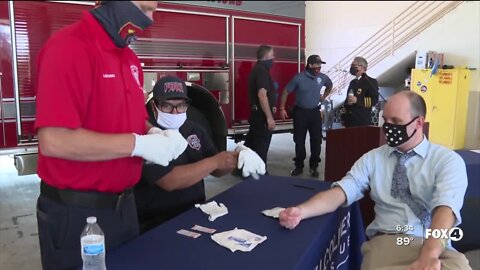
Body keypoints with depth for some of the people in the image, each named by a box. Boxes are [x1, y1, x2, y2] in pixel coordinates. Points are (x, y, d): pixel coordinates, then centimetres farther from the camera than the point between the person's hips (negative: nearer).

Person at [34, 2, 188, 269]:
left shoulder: (129, 58, 7)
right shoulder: (69, 47, -19)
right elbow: (54, 140, -27)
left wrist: (153, 134, -4)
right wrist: (139, 144, -23)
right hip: (76, 212, -8)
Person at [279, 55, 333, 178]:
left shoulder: (323, 77, -1)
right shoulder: (299, 78, -12)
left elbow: (330, 86, 23)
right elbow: (285, 92, -7)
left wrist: (323, 96, 12)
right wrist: (282, 108, -10)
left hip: (315, 112, 3)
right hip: (300, 112, -3)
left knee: (316, 140, 2)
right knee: (299, 140, 4)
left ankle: (314, 167, 14)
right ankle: (299, 166, 17)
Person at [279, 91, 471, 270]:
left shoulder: (448, 160, 4)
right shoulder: (373, 158, 13)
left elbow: (446, 208, -13)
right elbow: (341, 192, 0)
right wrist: (301, 211, -19)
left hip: (435, 246, 0)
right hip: (385, 242, 1)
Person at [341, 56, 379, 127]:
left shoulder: (371, 82, -2)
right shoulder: (352, 82, 18)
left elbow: (374, 100, -12)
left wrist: (357, 100, -24)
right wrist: (344, 117, 14)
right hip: (349, 120, 6)